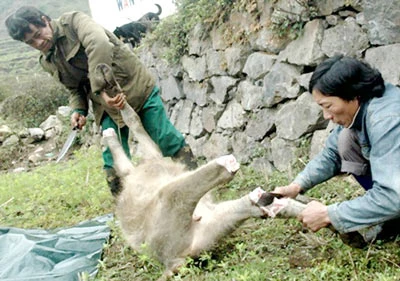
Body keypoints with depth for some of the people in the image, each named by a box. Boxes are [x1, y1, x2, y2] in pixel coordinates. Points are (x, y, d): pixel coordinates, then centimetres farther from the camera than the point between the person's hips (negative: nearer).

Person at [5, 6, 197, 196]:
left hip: (135, 86, -5)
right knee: (113, 161, 0)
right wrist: (78, 110, -6)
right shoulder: (47, 62, 7)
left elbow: (99, 45, -32)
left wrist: (101, 88, -41)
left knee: (167, 140, 0)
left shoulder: (73, 21, -13)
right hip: (107, 108, 6)